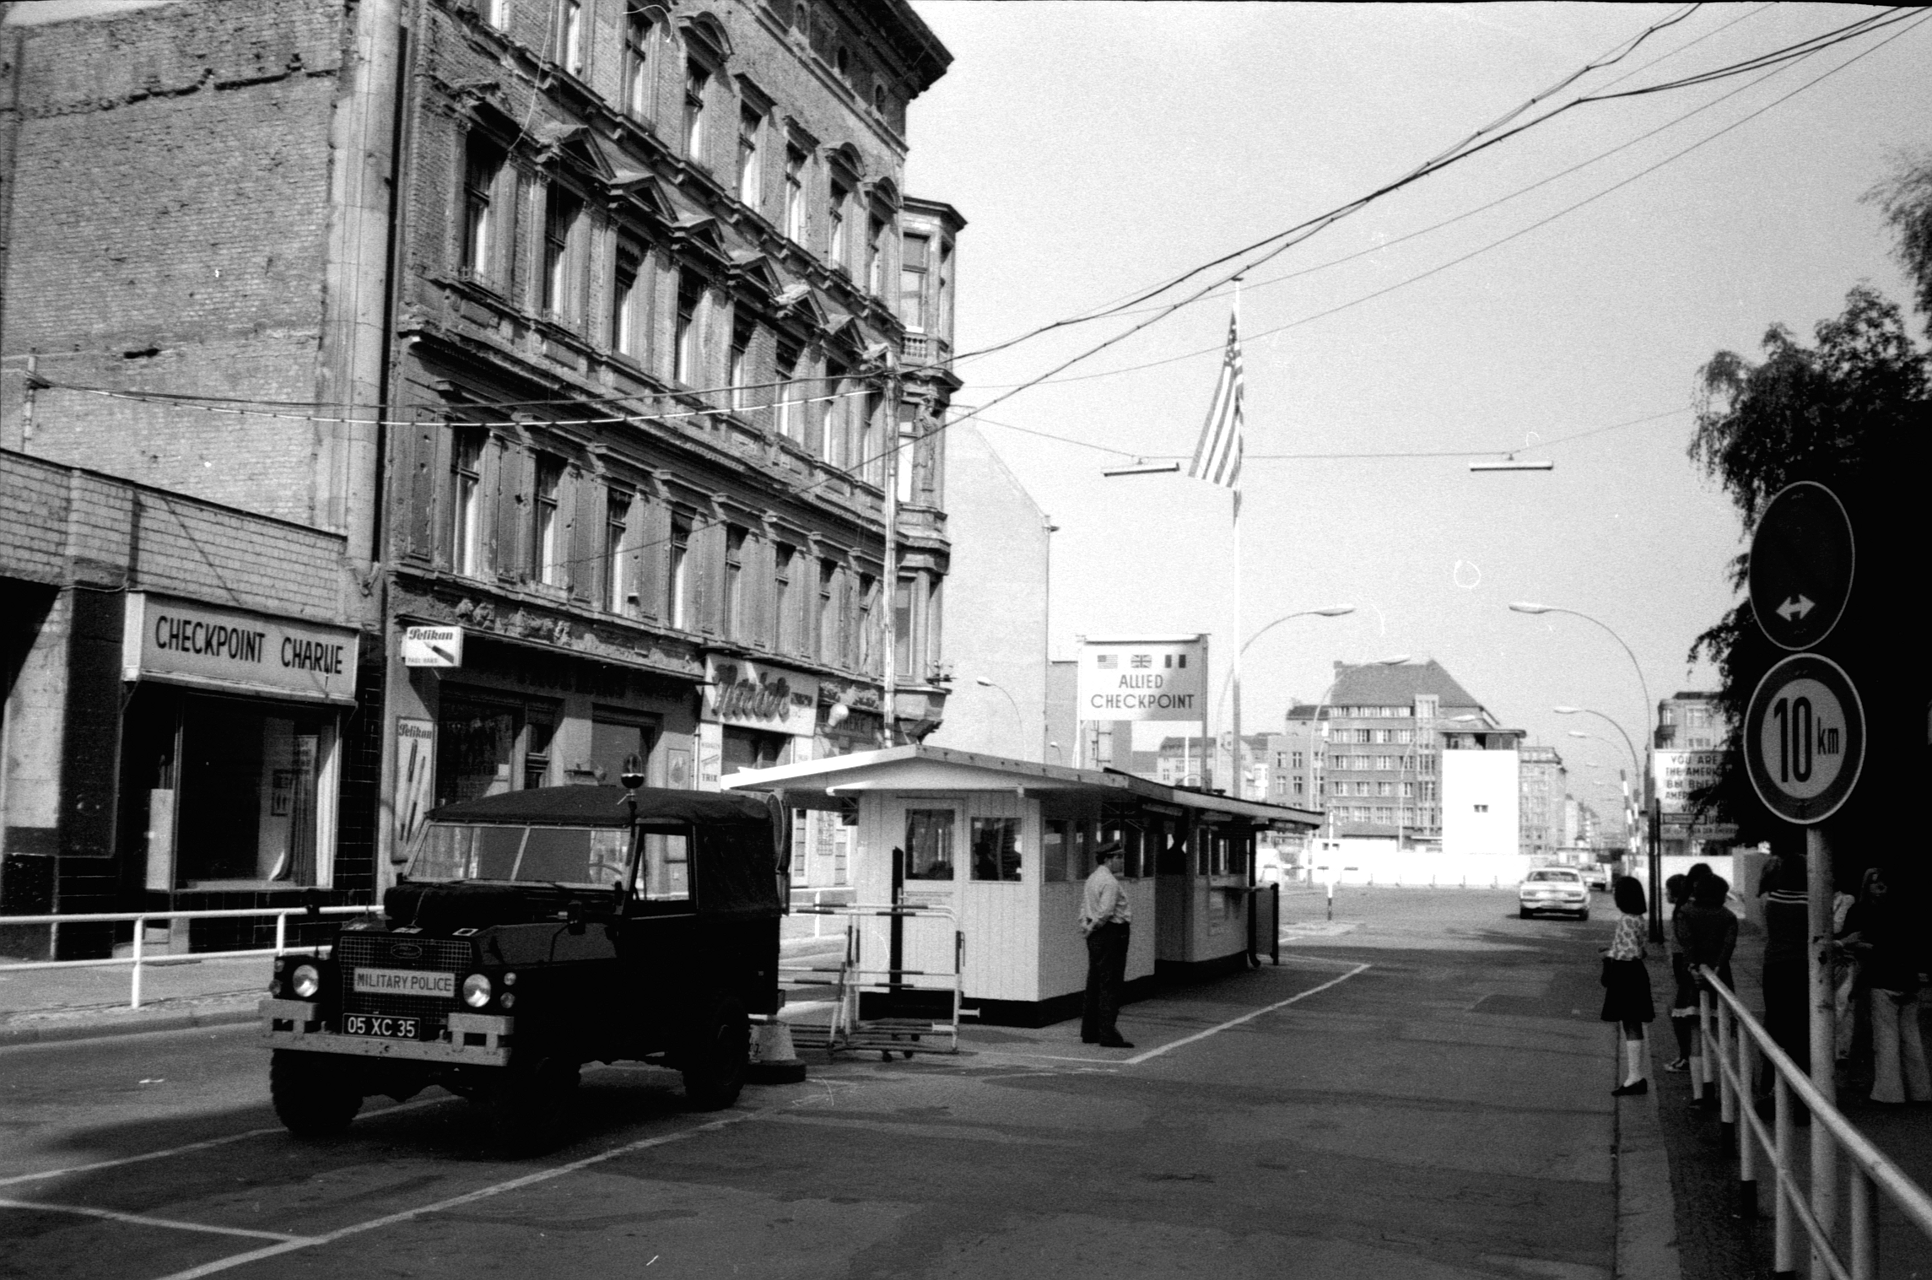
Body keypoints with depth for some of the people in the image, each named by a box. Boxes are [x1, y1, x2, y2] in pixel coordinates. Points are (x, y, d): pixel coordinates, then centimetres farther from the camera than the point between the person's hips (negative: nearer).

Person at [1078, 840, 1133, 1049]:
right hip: (1111, 935, -10)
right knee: (1110, 985, -8)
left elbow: (1084, 902, 21)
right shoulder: (1110, 882, -17)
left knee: (1094, 984, 14)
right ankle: (1107, 1035, -8)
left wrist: (1084, 923, 9)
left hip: (1097, 935, 10)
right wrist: (1091, 928, -9)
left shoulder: (1093, 878, 15)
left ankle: (1089, 1032, 19)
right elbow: (1105, 912, -22)